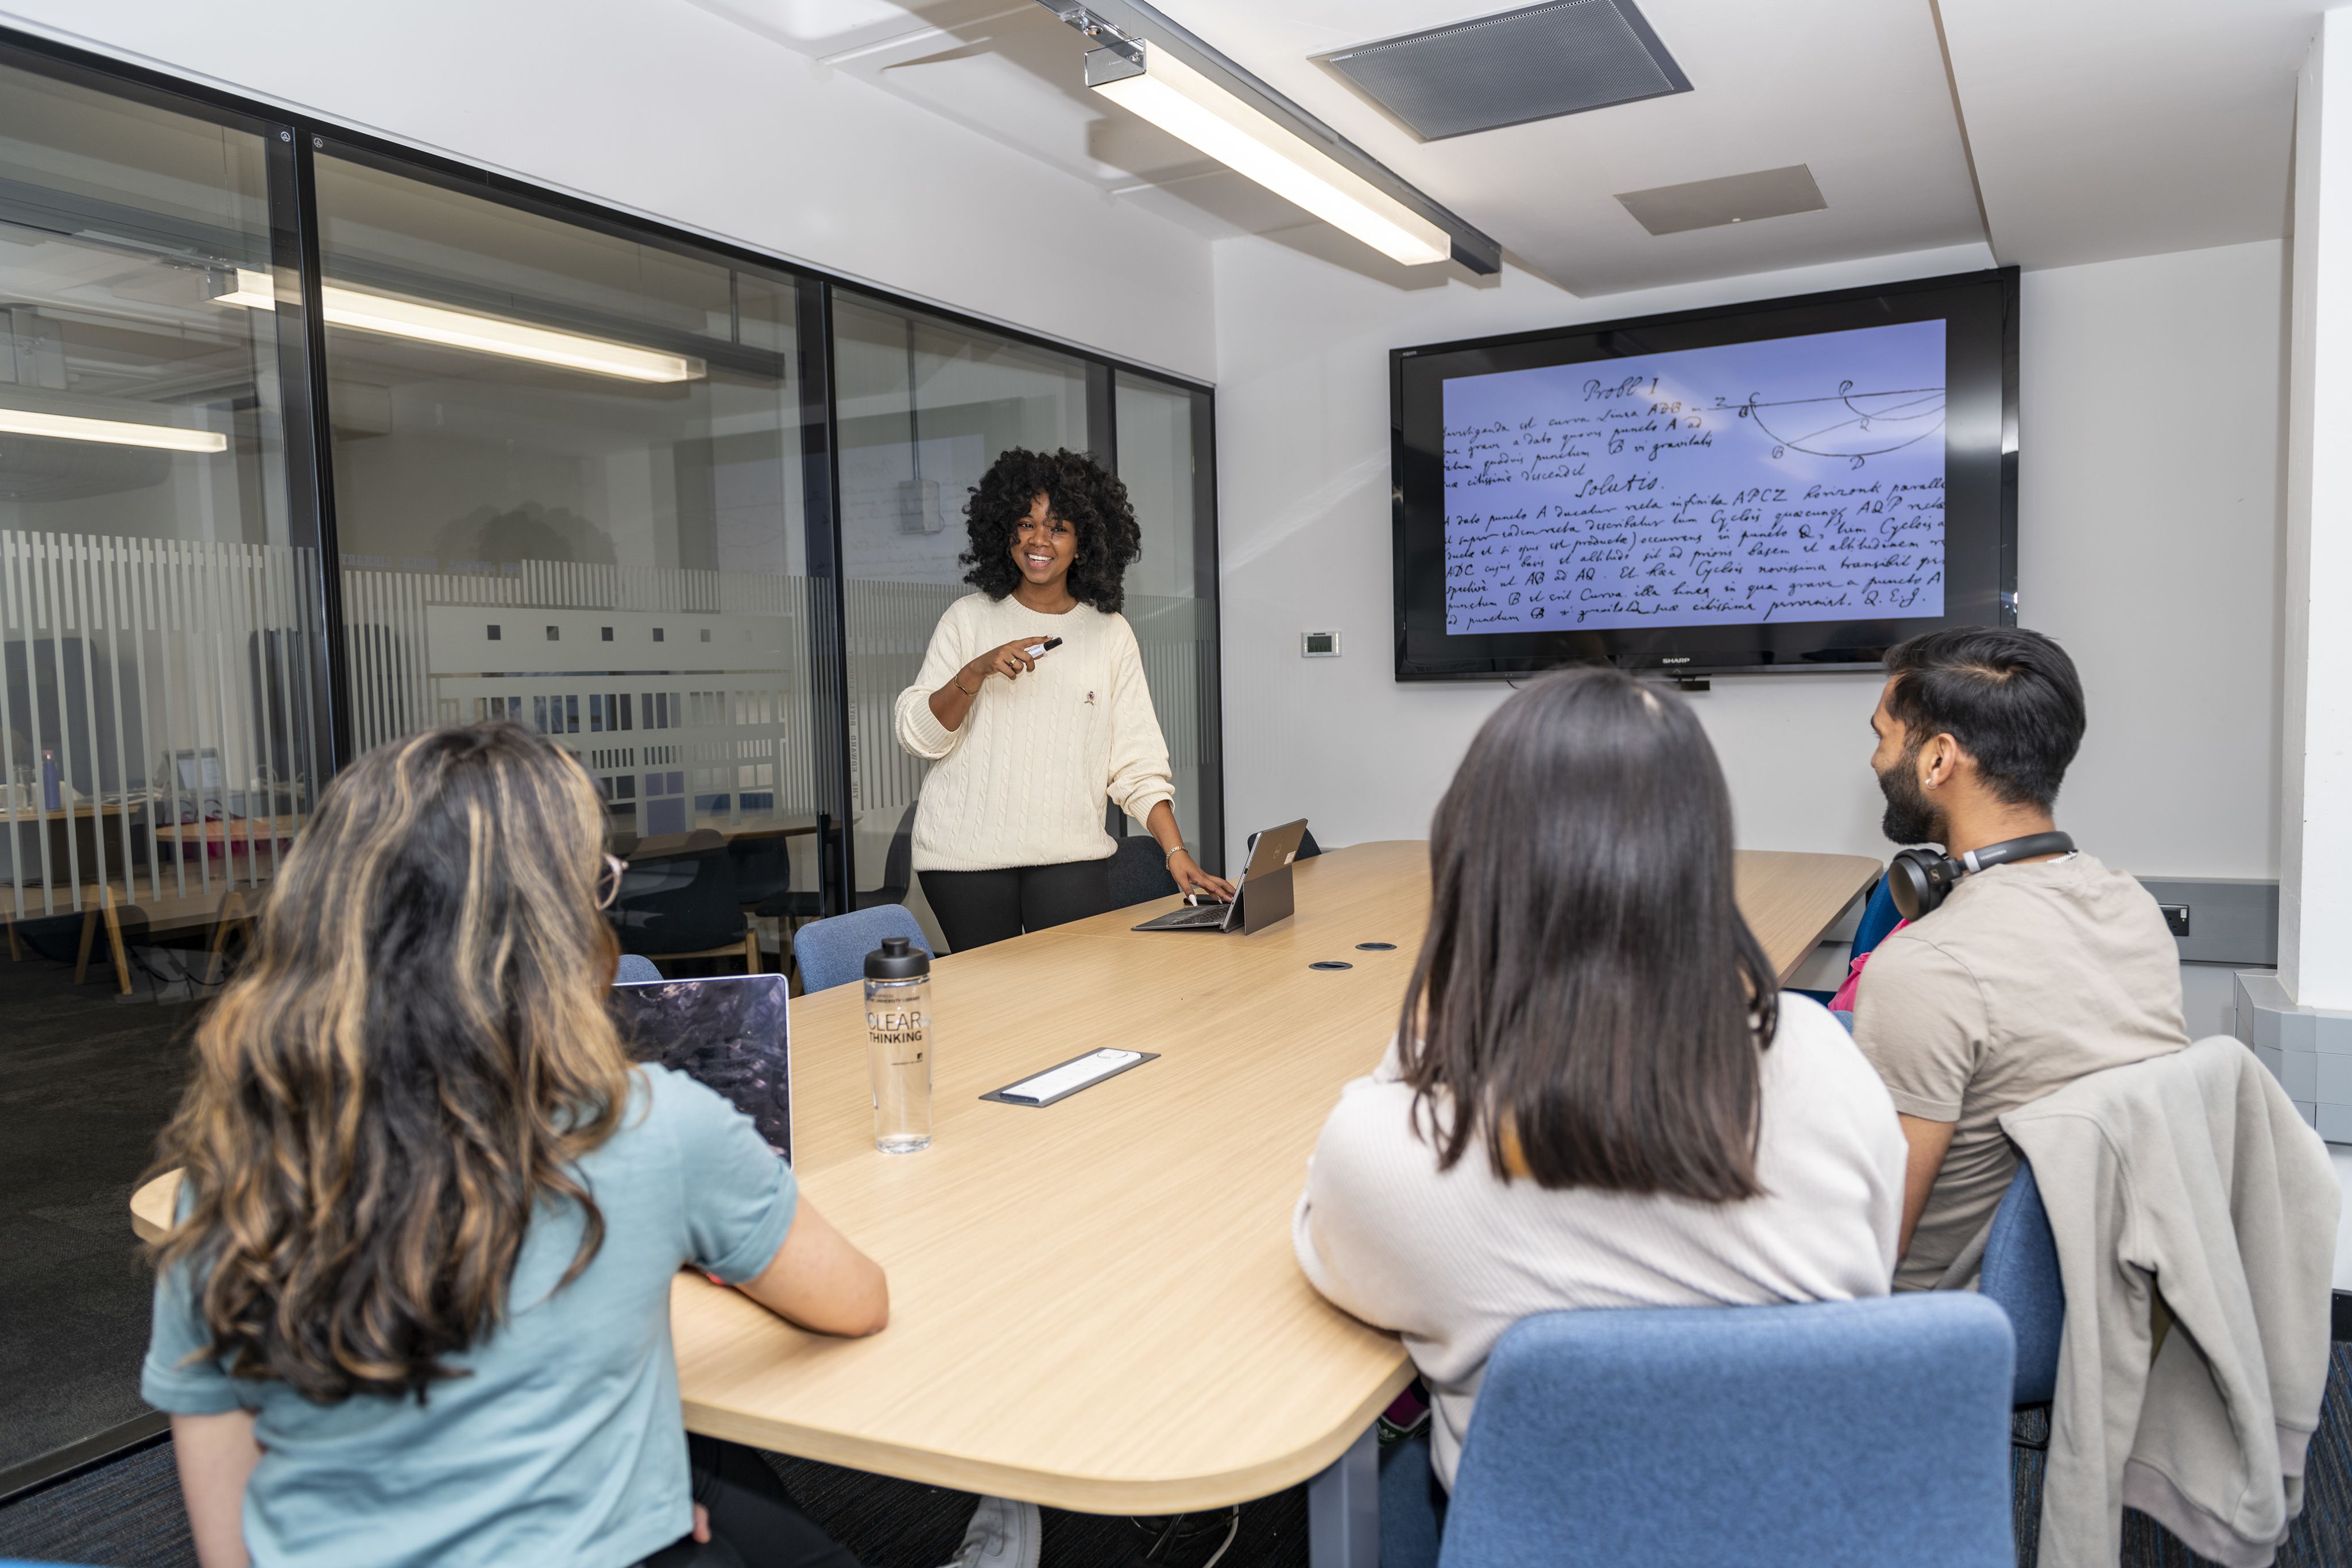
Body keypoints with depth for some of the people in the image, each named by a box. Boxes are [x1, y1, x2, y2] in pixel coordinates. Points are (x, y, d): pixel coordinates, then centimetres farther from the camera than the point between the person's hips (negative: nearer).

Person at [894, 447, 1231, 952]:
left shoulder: (1110, 633, 6)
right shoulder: (969, 618, 4)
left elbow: (1137, 763, 3)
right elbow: (919, 736, -2)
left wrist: (1177, 853, -7)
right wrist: (976, 673, -17)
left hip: (1070, 855, 0)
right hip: (966, 856, 0)